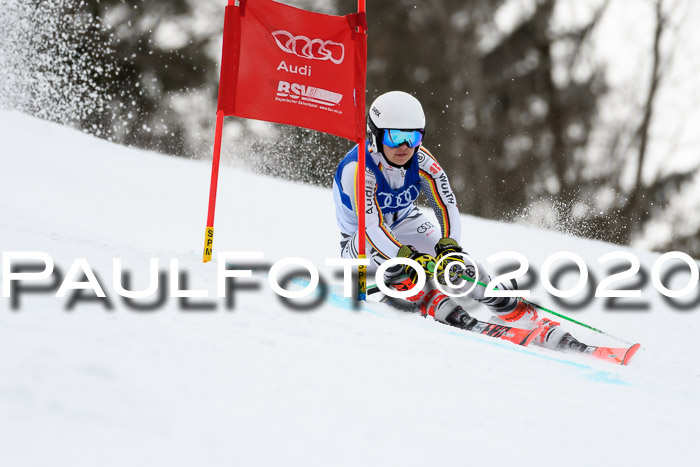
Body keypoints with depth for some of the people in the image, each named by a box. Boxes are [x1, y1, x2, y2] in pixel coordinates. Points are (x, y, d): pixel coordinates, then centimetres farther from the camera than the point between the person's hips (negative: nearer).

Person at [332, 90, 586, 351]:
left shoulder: (420, 159, -17)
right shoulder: (358, 170, -31)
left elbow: (447, 207, -24)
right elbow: (372, 228, -41)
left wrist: (449, 245, -43)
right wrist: (409, 257, -54)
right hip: (360, 244, -2)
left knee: (462, 267, -19)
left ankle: (545, 331, -21)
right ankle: (439, 309, -38)